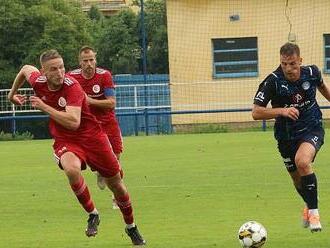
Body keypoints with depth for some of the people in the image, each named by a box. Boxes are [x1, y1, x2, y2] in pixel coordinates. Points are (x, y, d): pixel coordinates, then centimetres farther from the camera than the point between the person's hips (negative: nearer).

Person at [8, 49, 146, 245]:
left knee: (116, 183, 8)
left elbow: (73, 122, -36)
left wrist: (44, 107, -32)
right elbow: (26, 69, 14)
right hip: (65, 141, 2)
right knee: (72, 169, -33)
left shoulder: (72, 87, -25)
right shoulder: (38, 82, -11)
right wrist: (12, 94, 26)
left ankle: (131, 227, 34)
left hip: (91, 136, -2)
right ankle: (92, 214, -11)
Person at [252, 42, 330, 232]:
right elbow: (256, 113, -21)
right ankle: (309, 205, 49)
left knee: (302, 161, -31)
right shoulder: (273, 81, -19)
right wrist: (282, 111, -34)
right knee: (297, 178, 15)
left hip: (312, 129, -2)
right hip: (286, 135, 2)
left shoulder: (311, 73, -11)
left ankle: (313, 211, -19)